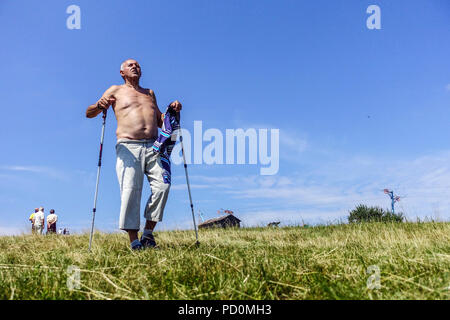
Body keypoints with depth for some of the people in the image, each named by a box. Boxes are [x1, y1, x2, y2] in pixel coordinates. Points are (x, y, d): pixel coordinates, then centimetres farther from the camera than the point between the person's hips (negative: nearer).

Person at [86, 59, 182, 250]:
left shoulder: (150, 93, 29)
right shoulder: (116, 91, 17)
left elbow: (160, 122, 31)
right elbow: (89, 113, 11)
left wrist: (171, 111, 12)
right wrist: (99, 105, -12)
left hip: (153, 146, 4)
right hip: (128, 147, -3)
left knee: (162, 185, -15)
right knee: (130, 191, -15)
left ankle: (148, 234, -5)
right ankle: (134, 242, -12)